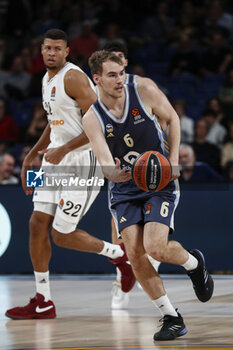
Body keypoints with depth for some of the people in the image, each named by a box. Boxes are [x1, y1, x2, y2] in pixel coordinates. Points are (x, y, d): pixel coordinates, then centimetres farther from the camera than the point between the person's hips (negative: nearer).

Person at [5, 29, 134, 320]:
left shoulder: (73, 78, -15)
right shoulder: (47, 80, 14)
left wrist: (63, 149, -23)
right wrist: (30, 157, 23)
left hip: (82, 162, -9)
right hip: (57, 161, 9)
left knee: (62, 235, -7)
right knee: (38, 224, 1)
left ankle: (119, 254, 17)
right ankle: (42, 303, 7)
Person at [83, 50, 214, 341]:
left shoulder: (144, 92, -11)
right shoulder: (92, 119, -10)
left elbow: (172, 119, 6)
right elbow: (105, 162, -19)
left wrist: (174, 161, -4)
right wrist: (114, 172, -44)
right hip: (125, 190, 2)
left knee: (155, 248, -21)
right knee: (135, 255, -10)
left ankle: (193, 263, 15)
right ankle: (171, 318, 5)